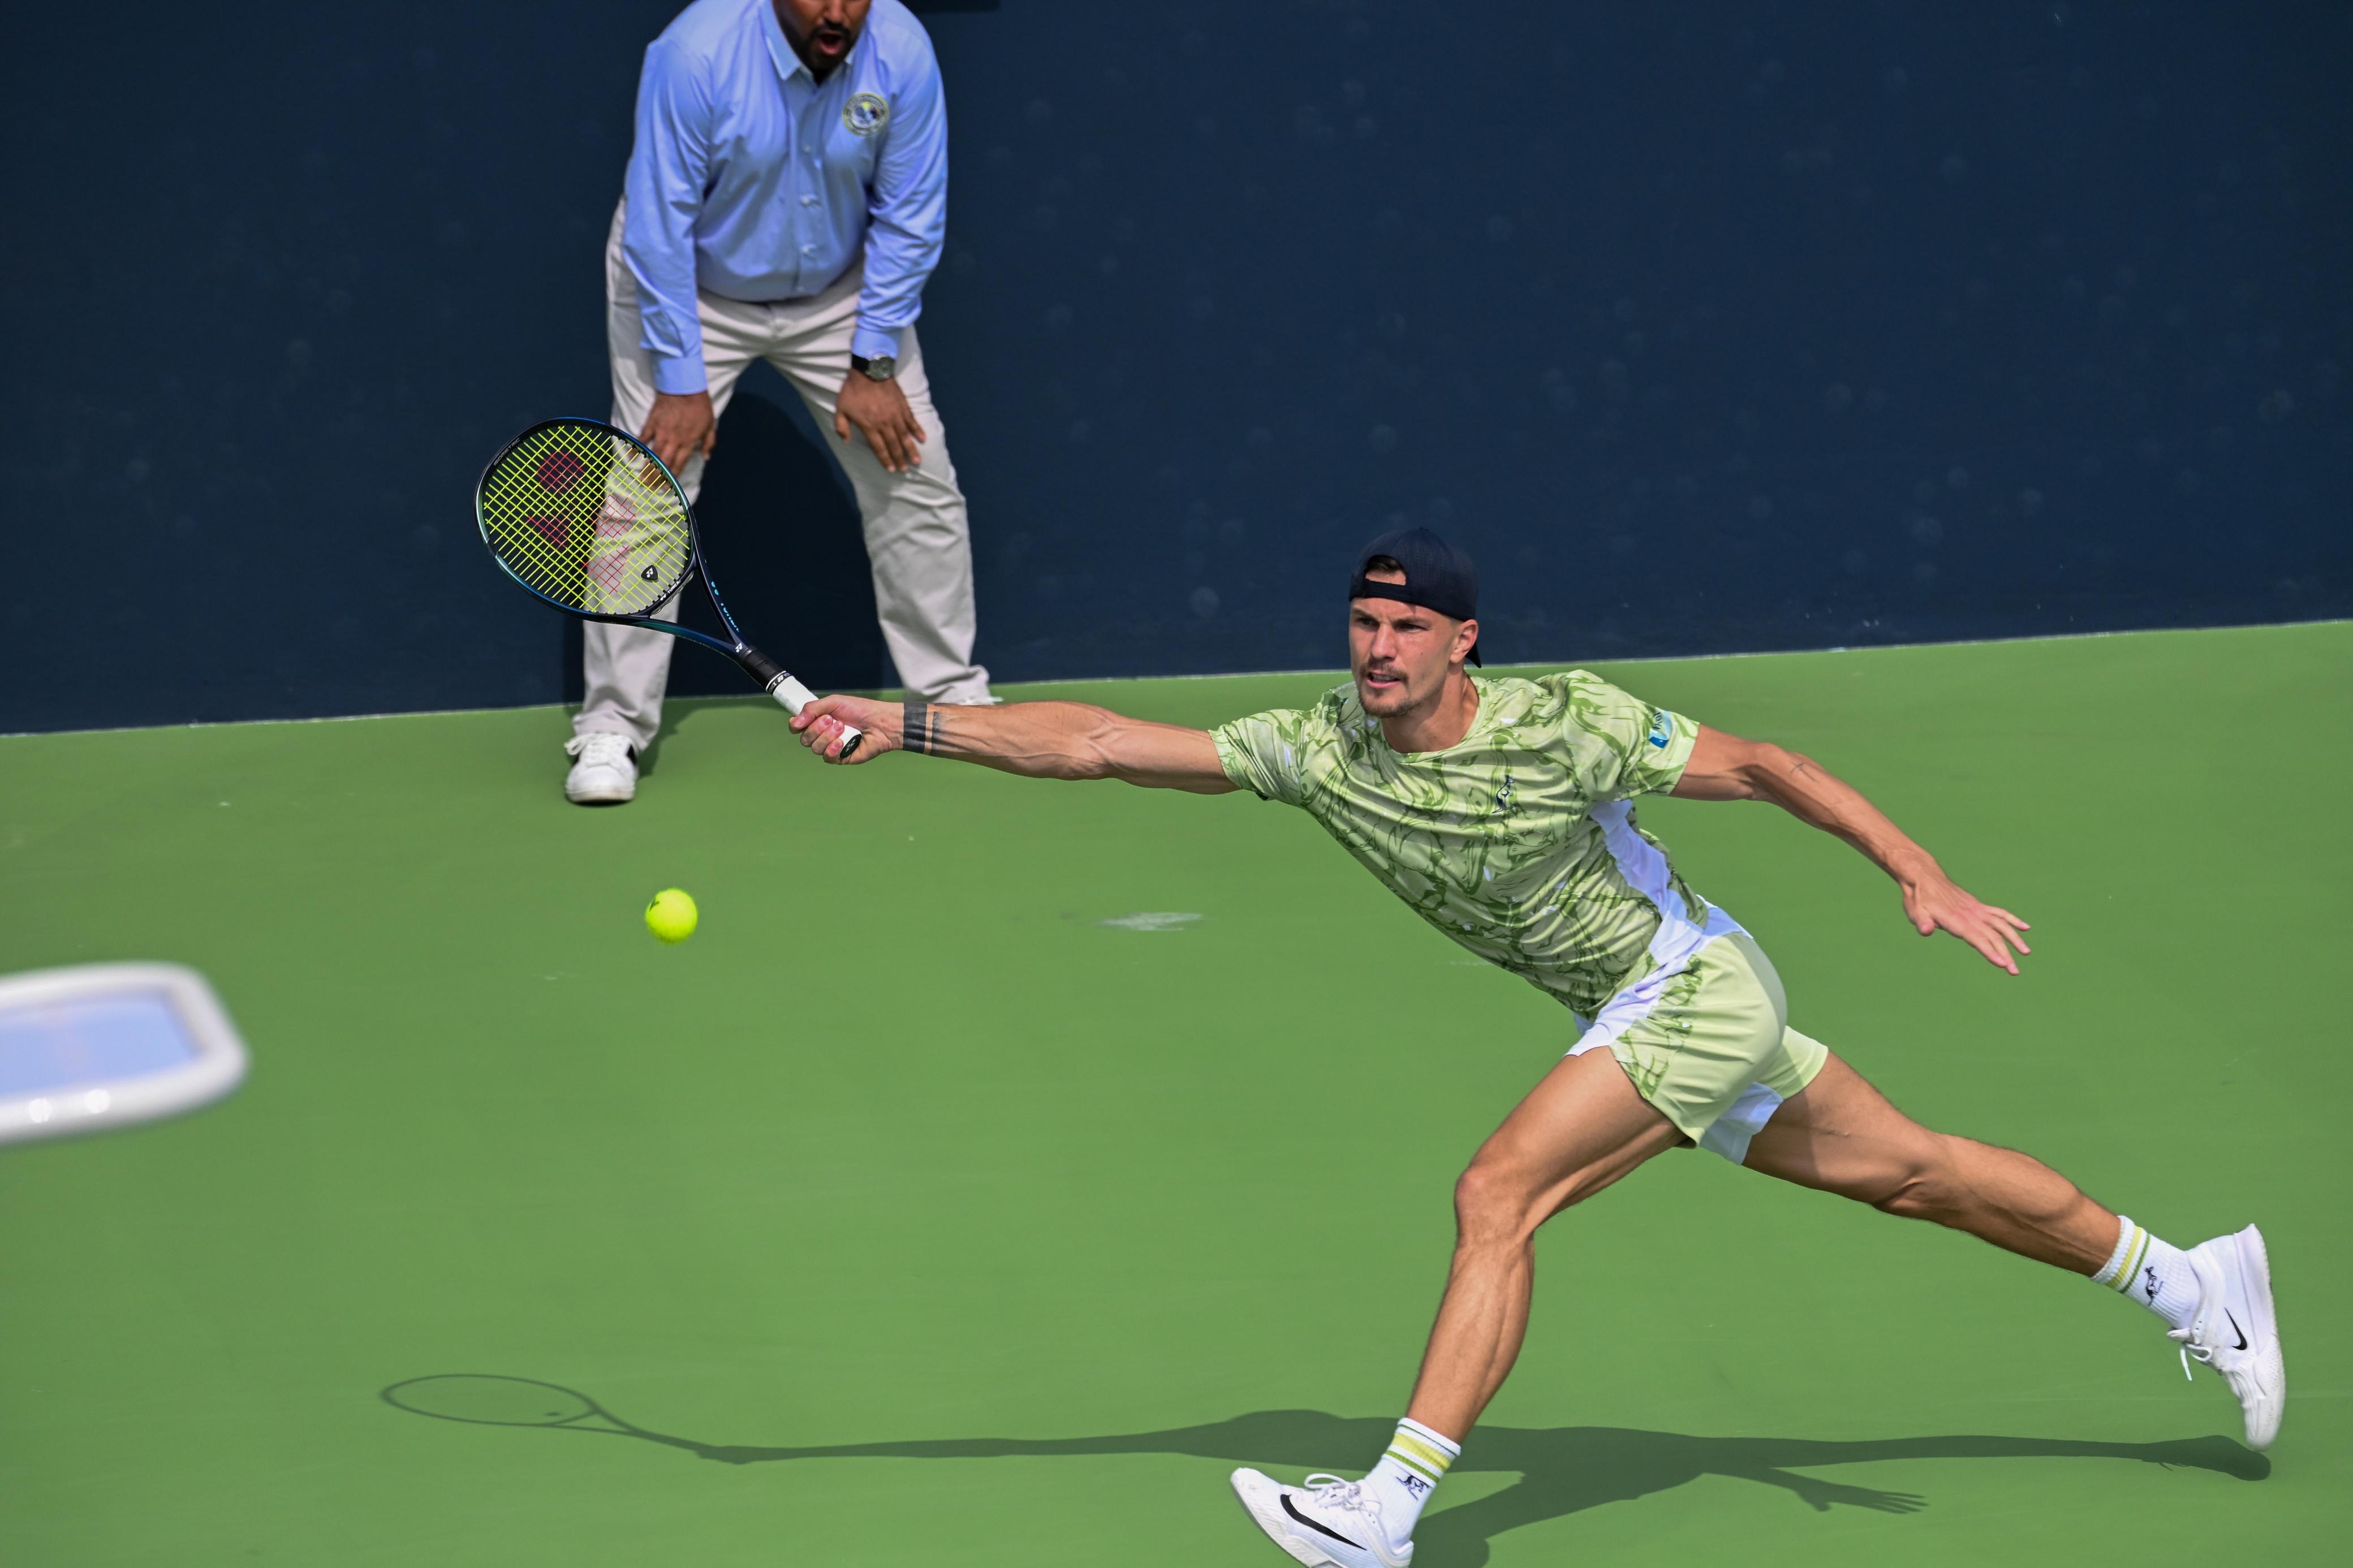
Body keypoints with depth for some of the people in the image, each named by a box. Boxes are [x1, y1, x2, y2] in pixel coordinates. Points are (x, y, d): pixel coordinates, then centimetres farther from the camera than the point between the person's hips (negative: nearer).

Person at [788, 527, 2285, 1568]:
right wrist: (901, 725, -20)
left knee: (1501, 1192, -21)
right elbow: (1097, 742, -12)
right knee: (1908, 1174, 17)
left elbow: (1759, 764, -12)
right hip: (1647, 1013, 6)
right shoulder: (1320, 752, -9)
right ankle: (2186, 1277, 34)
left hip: (1693, 984, -6)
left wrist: (1923, 875, -16)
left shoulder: (1564, 722, -22)